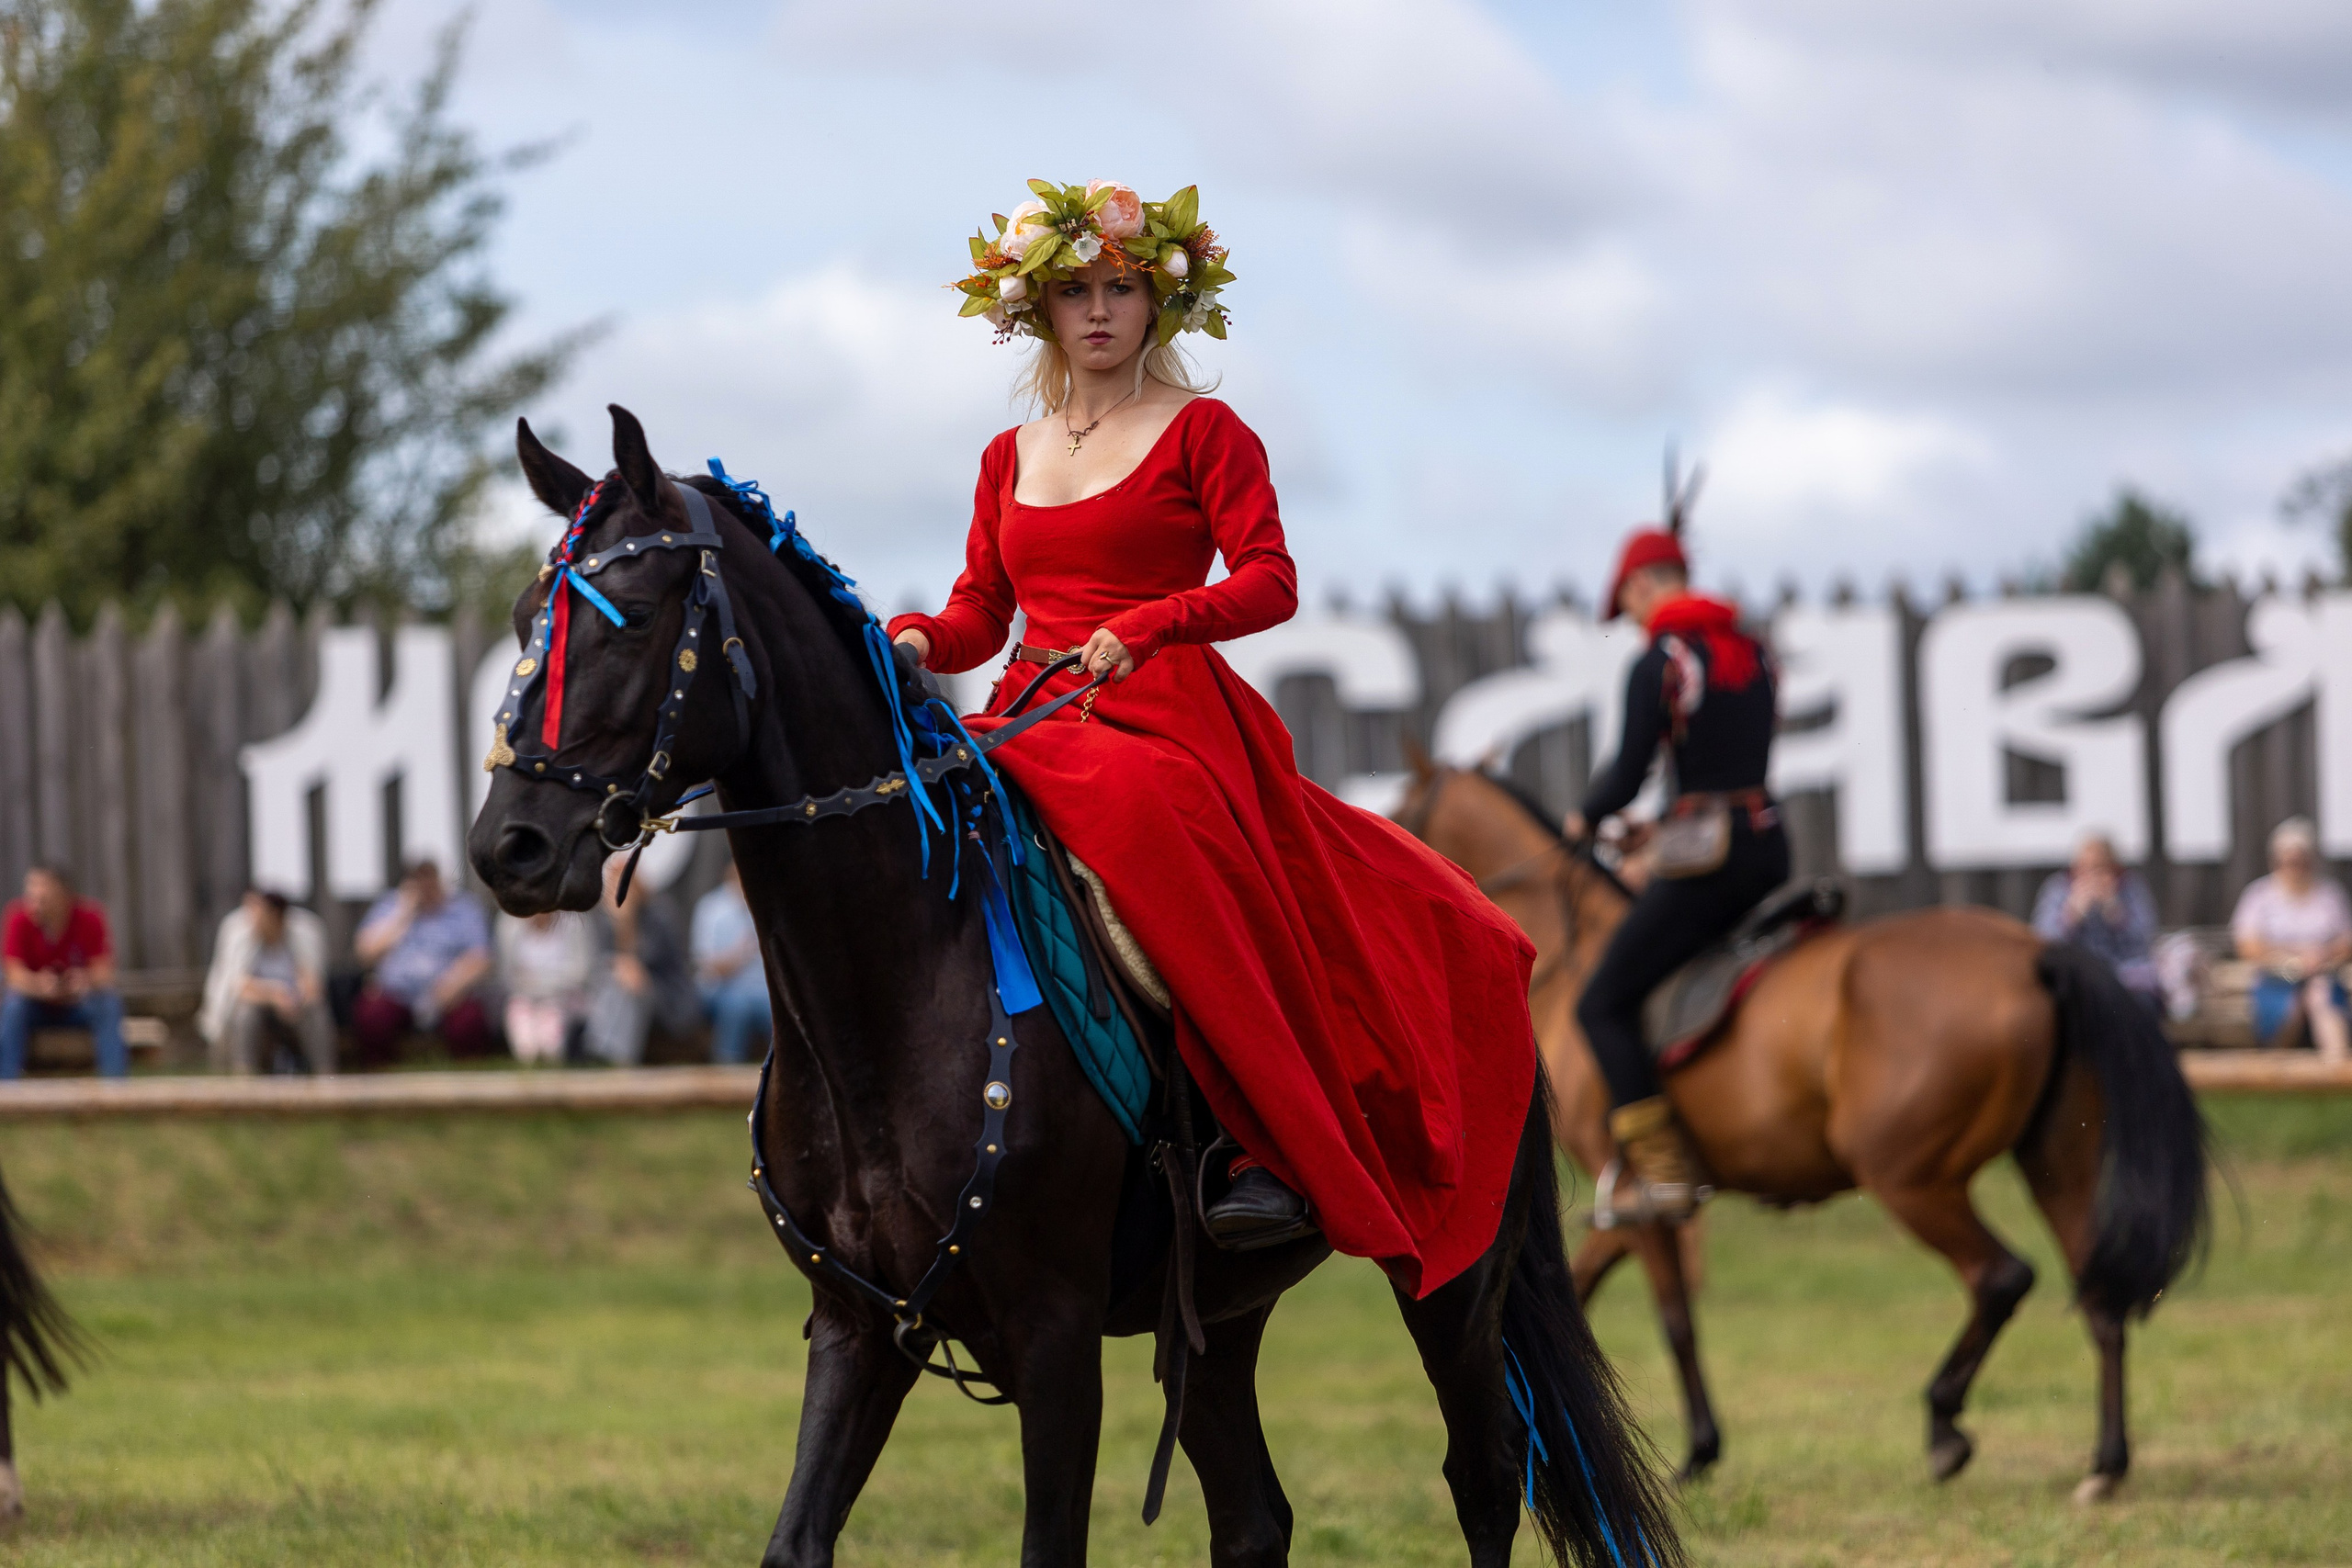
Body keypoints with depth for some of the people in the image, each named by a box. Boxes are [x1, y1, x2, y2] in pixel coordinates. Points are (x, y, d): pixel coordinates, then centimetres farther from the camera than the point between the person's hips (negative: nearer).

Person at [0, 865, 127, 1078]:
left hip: (78, 1003, 0)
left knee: (109, 1004, -30)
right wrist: (38, 985, -48)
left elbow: (104, 972, -21)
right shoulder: (19, 919, -20)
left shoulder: (90, 918, -18)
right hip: (36, 1004, 0)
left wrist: (87, 981, -46)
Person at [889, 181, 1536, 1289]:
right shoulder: (1009, 458, 21)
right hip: (1034, 723, 6)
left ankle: (1288, 1151, -38)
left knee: (1148, 823, -38)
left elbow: (1269, 583, -6)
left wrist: (1138, 627, -21)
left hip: (1168, 716, -5)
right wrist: (916, 641, -6)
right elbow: (981, 613, 18)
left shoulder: (1201, 433, 5)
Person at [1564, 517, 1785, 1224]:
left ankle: (1663, 1171, -14)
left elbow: (1628, 773, -12)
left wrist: (1585, 817, 8)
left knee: (1604, 1004, -4)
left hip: (1706, 859, -8)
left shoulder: (1657, 665, -11)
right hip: (1768, 845, 8)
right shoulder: (1753, 654, 13)